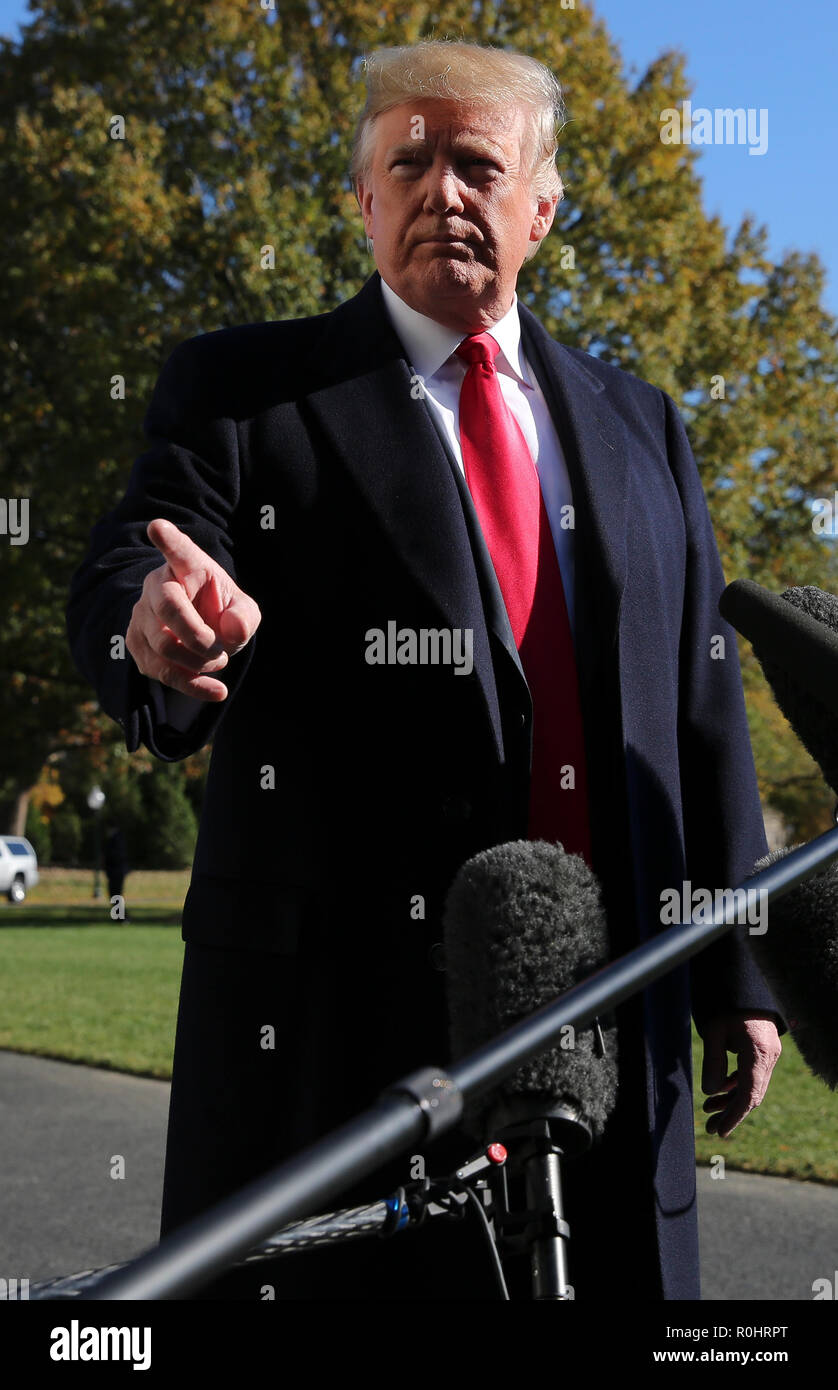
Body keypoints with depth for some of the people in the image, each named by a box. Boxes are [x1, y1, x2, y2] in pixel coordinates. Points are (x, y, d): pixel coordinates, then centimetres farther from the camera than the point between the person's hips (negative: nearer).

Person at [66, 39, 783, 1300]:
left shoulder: (638, 426, 17)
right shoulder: (244, 389, 6)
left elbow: (702, 707, 16)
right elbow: (122, 578, -11)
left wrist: (736, 974, 13)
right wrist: (161, 623, -36)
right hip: (342, 1003, -3)